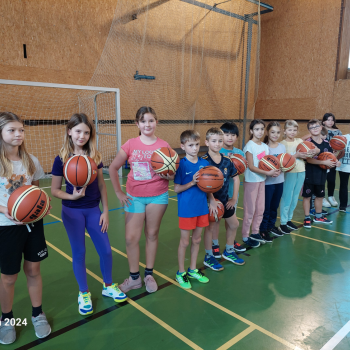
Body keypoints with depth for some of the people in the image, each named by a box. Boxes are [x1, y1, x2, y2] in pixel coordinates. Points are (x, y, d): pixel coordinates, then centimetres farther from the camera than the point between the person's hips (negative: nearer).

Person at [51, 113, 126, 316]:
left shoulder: (95, 156, -2)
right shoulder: (61, 159, -9)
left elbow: (101, 185, 4)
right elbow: (55, 190, -4)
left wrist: (106, 211, 3)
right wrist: (72, 196, -23)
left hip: (93, 210, 3)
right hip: (72, 212, -2)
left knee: (106, 250, 6)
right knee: (79, 253, 8)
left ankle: (108, 286, 31)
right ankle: (84, 294, 28)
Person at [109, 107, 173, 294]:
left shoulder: (163, 146, -4)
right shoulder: (130, 144, -4)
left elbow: (172, 175, 0)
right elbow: (113, 168, 3)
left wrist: (167, 174, -23)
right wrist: (119, 192, 0)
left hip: (158, 196, 0)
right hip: (134, 197, 1)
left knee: (152, 234, 11)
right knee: (131, 238, 0)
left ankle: (149, 275, 28)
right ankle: (134, 278, 20)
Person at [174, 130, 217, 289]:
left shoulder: (204, 163, 2)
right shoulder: (181, 165, -13)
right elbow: (176, 188, -12)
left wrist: (212, 201, 5)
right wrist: (192, 183, -24)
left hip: (202, 207, 5)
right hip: (187, 209, -5)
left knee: (197, 239, 17)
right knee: (185, 241, 7)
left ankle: (193, 270, 35)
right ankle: (181, 273, 26)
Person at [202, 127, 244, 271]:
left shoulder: (226, 160, 0)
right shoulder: (204, 160, -16)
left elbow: (236, 178, 8)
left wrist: (234, 198, 5)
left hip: (225, 199, 6)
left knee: (233, 225, 17)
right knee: (211, 227, 7)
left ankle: (229, 251, 39)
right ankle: (209, 257, 26)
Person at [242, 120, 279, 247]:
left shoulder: (265, 146, 8)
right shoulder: (249, 146, -12)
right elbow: (251, 167, -17)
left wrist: (274, 171, -11)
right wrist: (268, 173, -24)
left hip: (262, 180, 7)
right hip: (251, 181, -7)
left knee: (260, 209, 12)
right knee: (250, 210, -1)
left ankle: (255, 233, 27)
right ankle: (245, 236, 12)